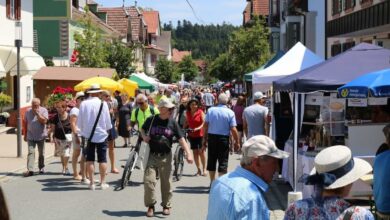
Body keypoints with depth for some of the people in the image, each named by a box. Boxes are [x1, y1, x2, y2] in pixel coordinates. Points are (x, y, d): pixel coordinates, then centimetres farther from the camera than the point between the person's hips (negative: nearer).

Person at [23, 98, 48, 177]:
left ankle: (41, 168, 26)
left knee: (41, 153, 10)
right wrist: (25, 135, 12)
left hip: (41, 136, -1)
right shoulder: (28, 112, 5)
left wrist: (37, 113, -20)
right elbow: (25, 123, 12)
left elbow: (44, 121, -18)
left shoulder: (44, 110, -4)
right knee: (31, 152, -10)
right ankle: (30, 170, -17)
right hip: (30, 137, 1)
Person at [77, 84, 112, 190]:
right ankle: (103, 182, 7)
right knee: (102, 159, 6)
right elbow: (108, 121, -4)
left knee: (89, 159, 7)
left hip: (88, 135, 1)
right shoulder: (103, 103, -10)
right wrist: (107, 128, 16)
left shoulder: (83, 104, -6)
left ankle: (92, 182, 7)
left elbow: (79, 122, 0)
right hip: (101, 134, -1)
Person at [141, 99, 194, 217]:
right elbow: (142, 129, 18)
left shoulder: (172, 123, -1)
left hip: (166, 156, 1)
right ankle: (151, 205, 9)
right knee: (149, 180, -7)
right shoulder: (151, 120, -2)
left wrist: (188, 153, -15)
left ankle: (166, 205, 22)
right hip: (152, 155, -1)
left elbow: (181, 139, -4)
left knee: (166, 182, 7)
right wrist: (144, 136, -5)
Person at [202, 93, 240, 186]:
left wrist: (204, 140, 8)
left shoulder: (211, 110, -1)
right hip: (224, 138, -2)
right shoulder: (230, 112, -7)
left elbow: (205, 125, -1)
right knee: (223, 161, 4)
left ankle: (212, 182, 23)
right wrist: (237, 142, 0)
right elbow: (233, 129, -11)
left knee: (211, 160, 14)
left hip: (211, 137, 3)